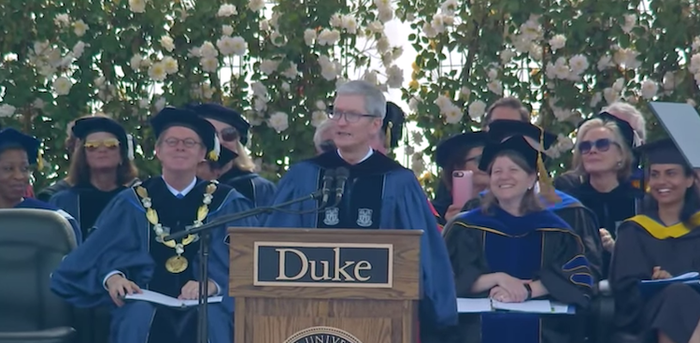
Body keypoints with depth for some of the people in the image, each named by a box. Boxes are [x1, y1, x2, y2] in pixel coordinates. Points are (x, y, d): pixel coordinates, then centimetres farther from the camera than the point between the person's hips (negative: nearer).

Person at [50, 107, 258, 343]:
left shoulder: (228, 205, 12)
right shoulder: (131, 205, 14)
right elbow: (100, 255, 7)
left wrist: (214, 284, -16)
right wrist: (112, 277, -15)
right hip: (144, 317, 0)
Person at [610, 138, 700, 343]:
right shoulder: (634, 231, 18)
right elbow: (627, 288, 3)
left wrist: (674, 282, -16)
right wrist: (674, 289, -17)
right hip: (647, 318, 0)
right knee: (677, 296, -36)